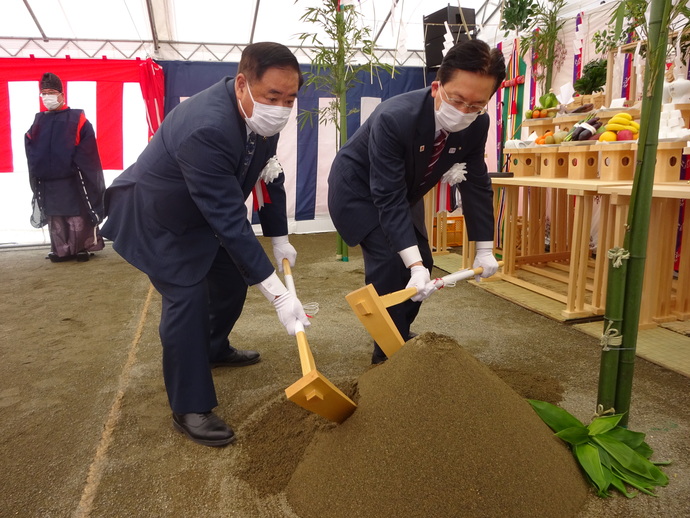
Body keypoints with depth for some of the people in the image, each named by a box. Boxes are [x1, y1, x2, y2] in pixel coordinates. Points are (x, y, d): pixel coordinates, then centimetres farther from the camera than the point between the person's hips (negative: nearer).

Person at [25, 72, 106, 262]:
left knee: (78, 217, 0)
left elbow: (87, 154, -8)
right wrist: (34, 173, 0)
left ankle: (83, 247, 12)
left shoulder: (77, 120, -3)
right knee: (55, 218, 9)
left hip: (72, 180, -5)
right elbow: (31, 152, 11)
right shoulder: (38, 121, 12)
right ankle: (61, 250, 18)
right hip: (46, 182, 5)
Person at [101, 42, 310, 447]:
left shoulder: (263, 114, -14)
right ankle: (189, 409, 1)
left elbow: (270, 178, 0)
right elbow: (230, 220, -41)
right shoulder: (205, 128, -40)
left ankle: (214, 348, 40)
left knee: (233, 278, 13)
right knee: (186, 297, -14)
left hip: (204, 213, 8)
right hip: (158, 217, -8)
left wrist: (280, 239, 2)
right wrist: (277, 292, -39)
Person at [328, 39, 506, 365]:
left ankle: (401, 339, 26)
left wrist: (484, 249, -6)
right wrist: (414, 264, -42)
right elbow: (388, 198, -37)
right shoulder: (393, 118, -38)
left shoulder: (477, 125, -19)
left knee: (422, 265, 5)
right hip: (359, 188, -6)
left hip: (404, 192, 7)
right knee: (389, 264, -19)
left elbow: (476, 184, -8)